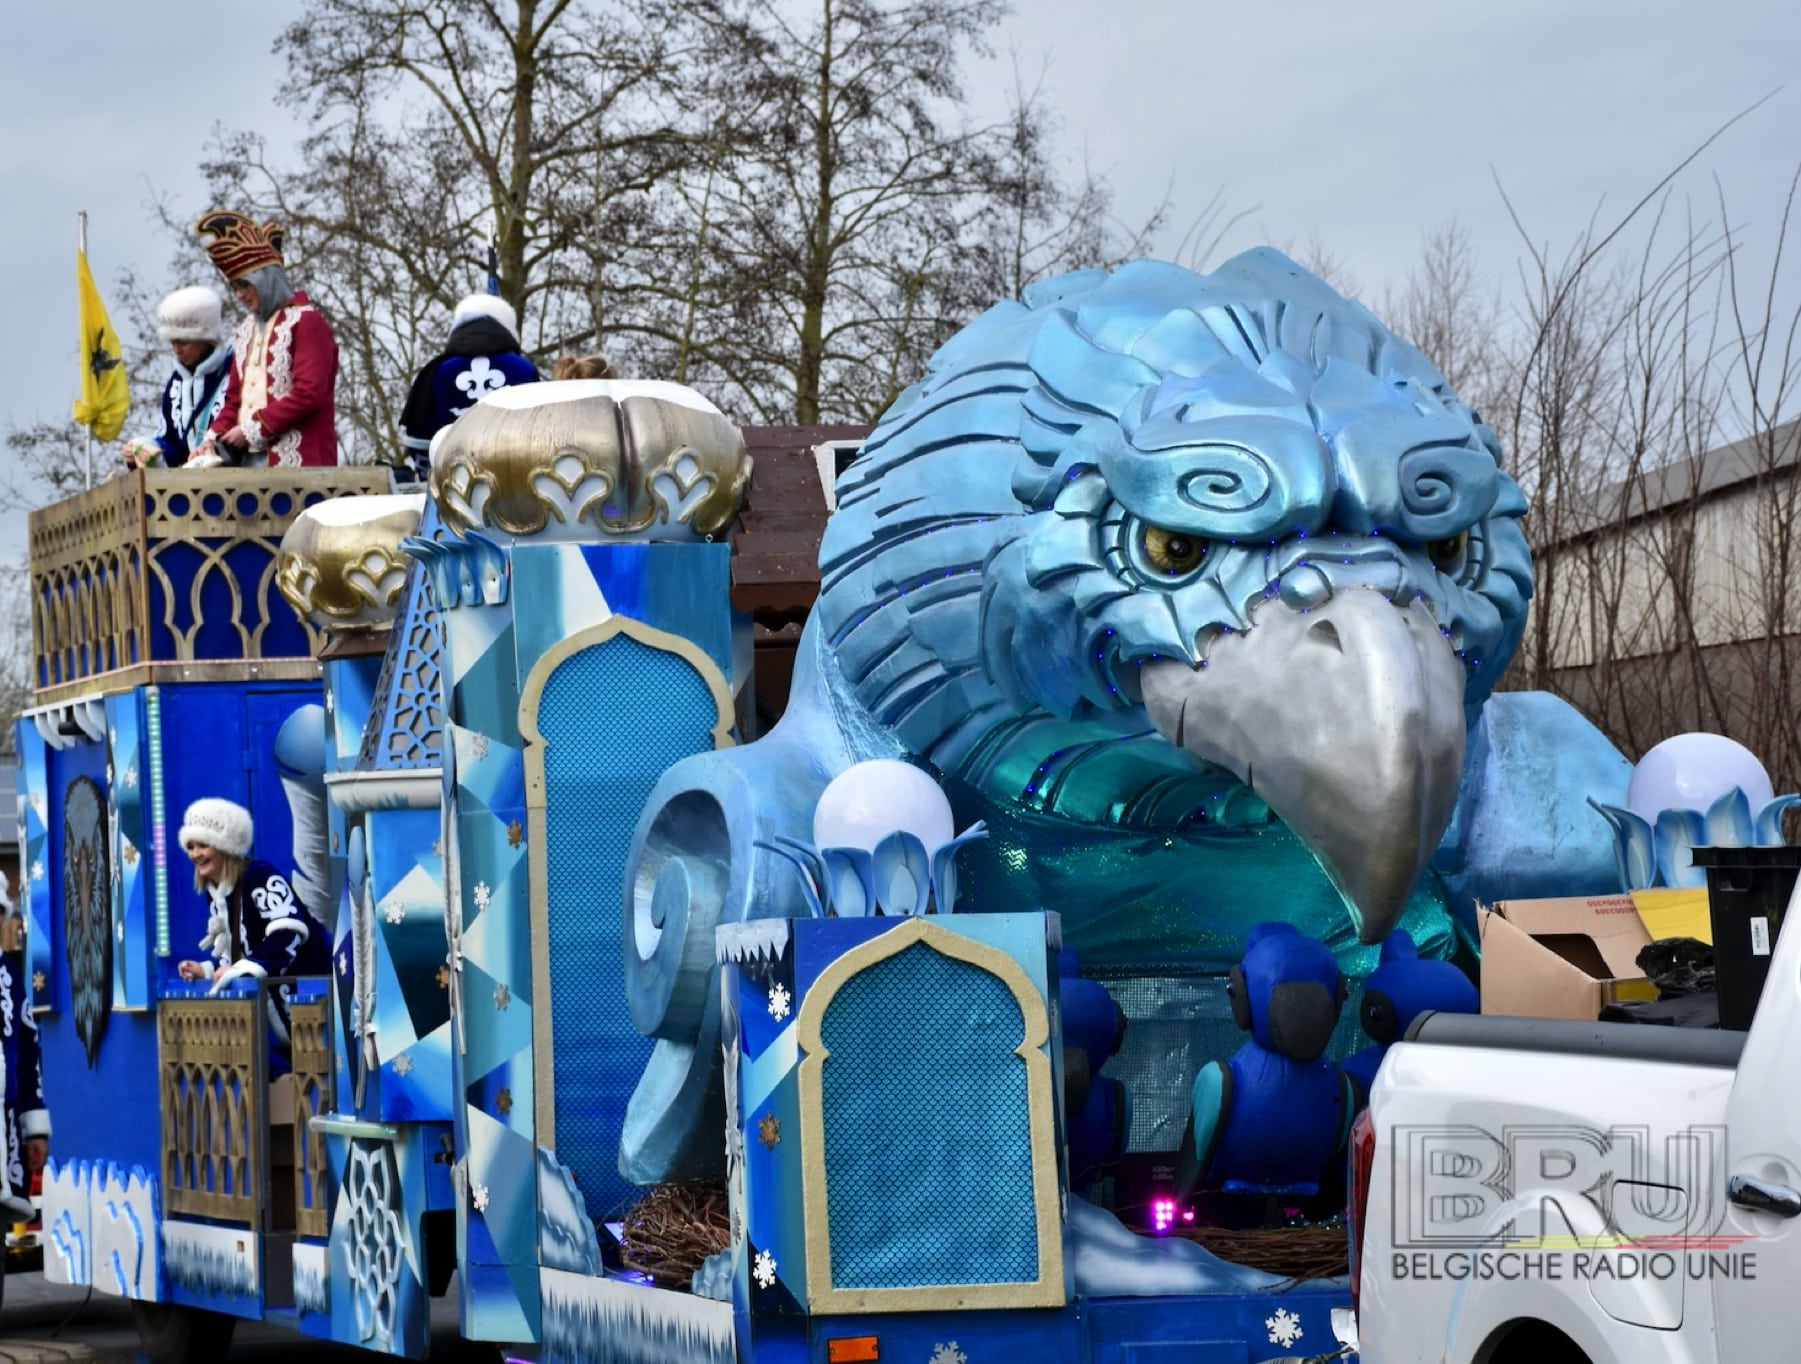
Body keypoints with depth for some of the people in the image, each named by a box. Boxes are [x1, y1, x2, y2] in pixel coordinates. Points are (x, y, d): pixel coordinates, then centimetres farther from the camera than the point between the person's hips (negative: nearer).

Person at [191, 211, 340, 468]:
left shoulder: (306, 322, -6)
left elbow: (308, 394, -15)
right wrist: (215, 439, 2)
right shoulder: (246, 330, 18)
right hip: (248, 458, 7)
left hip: (297, 461, -7)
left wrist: (252, 430, -13)